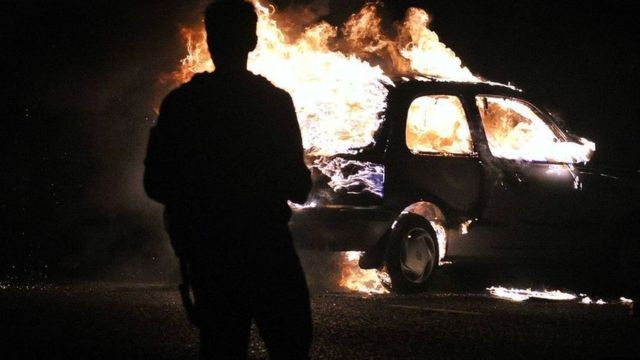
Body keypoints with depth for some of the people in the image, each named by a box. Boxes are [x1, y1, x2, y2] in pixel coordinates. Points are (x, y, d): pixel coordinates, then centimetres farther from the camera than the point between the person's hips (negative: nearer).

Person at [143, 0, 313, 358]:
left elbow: (157, 184, 4)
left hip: (207, 255, 3)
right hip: (267, 248, -3)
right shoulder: (274, 101, -7)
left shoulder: (180, 103, 0)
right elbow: (298, 186, -6)